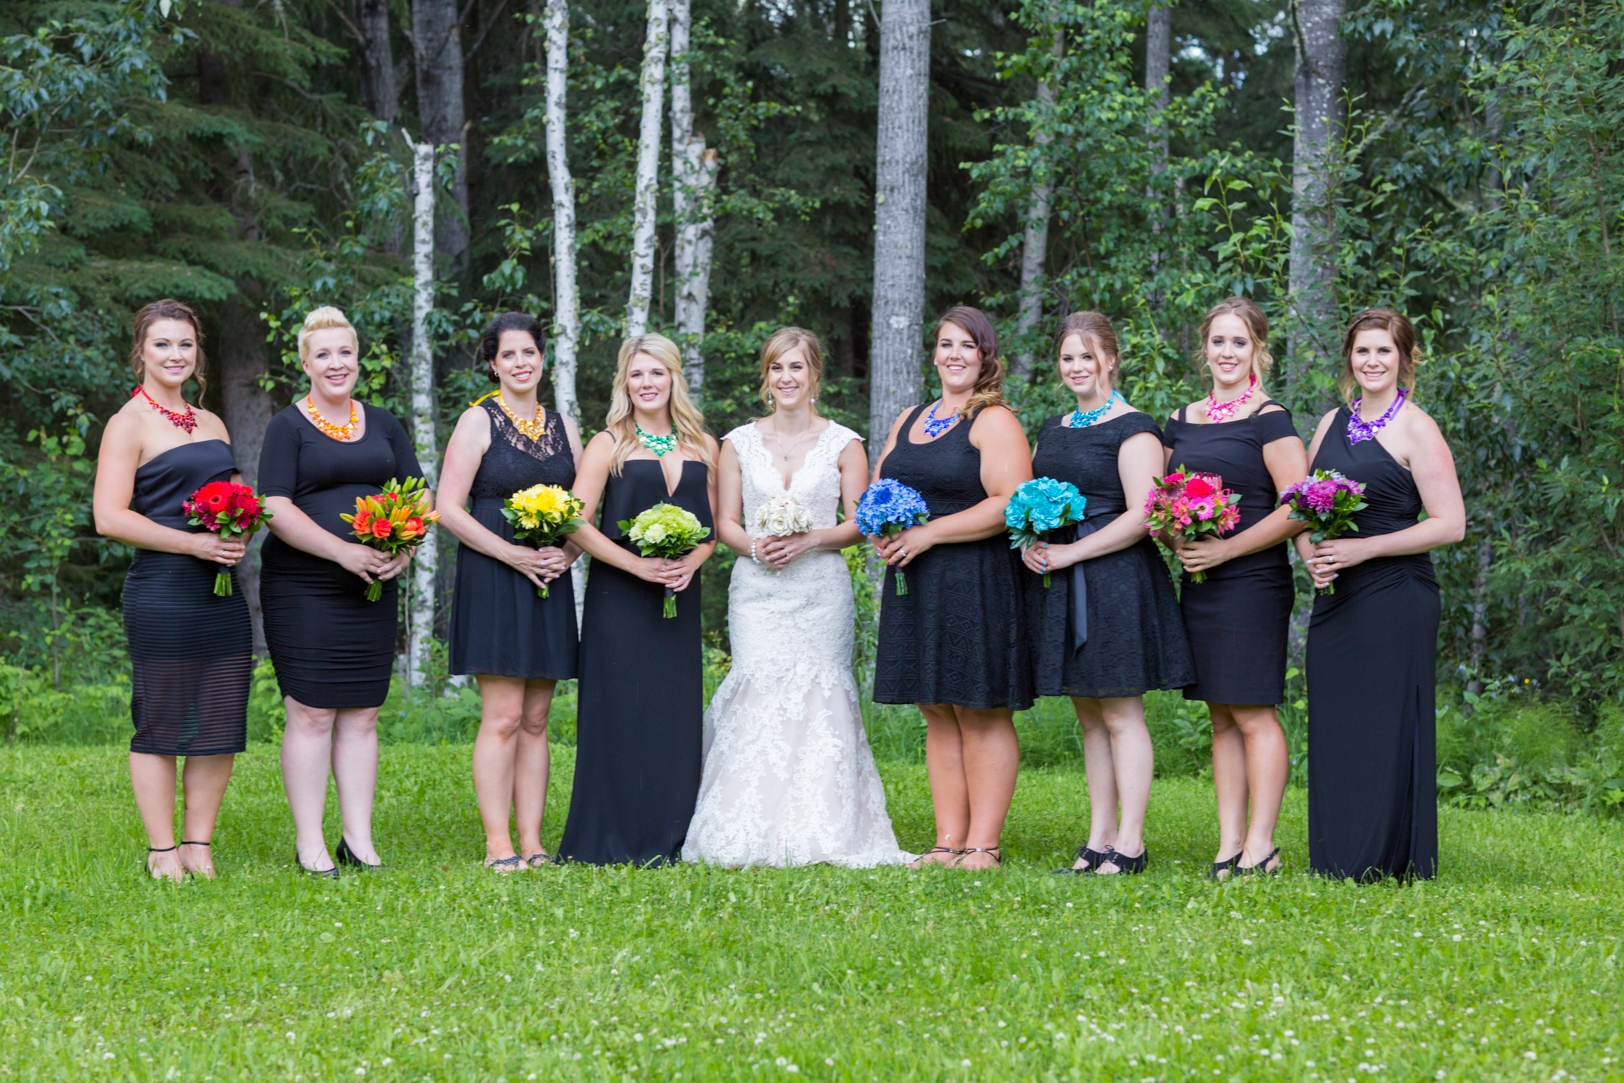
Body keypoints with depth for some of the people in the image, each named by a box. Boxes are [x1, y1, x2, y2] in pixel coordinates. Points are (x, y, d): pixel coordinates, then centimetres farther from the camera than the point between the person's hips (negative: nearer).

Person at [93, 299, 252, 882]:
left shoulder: (211, 423, 18)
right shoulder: (129, 424, -3)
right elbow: (110, 517, -11)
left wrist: (238, 536, 3)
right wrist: (193, 543, -17)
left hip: (222, 592, 6)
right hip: (161, 592, -6)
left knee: (221, 724, 5)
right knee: (160, 725, -2)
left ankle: (198, 845, 14)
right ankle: (162, 852, 6)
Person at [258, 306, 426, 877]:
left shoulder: (382, 424, 15)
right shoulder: (287, 427, -1)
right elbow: (277, 508, -10)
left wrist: (405, 547, -5)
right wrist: (344, 552, -19)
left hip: (373, 590, 5)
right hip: (302, 588, -4)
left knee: (362, 715, 6)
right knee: (311, 713, -5)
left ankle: (359, 839, 12)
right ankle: (308, 842, 0)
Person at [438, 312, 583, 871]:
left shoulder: (562, 425, 14)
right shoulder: (478, 421, -2)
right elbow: (449, 509, -8)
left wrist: (567, 552, -5)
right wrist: (514, 555, -15)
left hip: (550, 583, 5)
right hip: (492, 580, -5)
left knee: (535, 720, 6)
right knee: (502, 717, -8)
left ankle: (532, 842, 8)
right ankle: (498, 844, -5)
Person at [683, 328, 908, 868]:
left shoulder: (843, 444, 7)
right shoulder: (738, 443, 11)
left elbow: (860, 523, 5)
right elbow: (725, 522, 11)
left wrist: (810, 540, -12)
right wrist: (754, 545, -10)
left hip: (821, 587, -1)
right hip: (757, 589, 1)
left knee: (818, 696, -8)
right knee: (757, 692, -12)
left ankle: (819, 833, -3)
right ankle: (752, 837, -10)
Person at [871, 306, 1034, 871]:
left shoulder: (994, 422, -5)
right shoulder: (908, 421, 18)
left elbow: (1011, 503, -16)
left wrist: (927, 534, -16)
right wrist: (882, 533, 0)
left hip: (976, 582, -7)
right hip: (915, 587, 7)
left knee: (982, 715, -5)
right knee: (939, 716, 7)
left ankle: (982, 845, -3)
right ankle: (948, 841, 10)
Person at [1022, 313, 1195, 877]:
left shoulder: (1133, 429, -7)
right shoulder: (1052, 430, 16)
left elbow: (1141, 516, -15)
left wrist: (1069, 554, -16)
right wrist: (1029, 544, 1)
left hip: (1116, 579, -7)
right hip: (1060, 586, 7)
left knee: (1121, 714, -5)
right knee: (1089, 718, 9)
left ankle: (1130, 844, -1)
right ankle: (1099, 840, 13)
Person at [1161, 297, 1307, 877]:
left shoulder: (1269, 420, -6)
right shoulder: (1181, 421, 13)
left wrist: (1226, 548, -15)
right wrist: (1176, 540, -2)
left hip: (1252, 583, -6)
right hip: (1197, 584, 6)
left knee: (1252, 715, -6)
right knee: (1221, 719, 7)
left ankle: (1260, 846, -2)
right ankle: (1229, 843, 10)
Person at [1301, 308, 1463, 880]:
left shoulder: (1416, 430, -6)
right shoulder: (1332, 422, 14)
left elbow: (1450, 525, -11)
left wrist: (1362, 548, -15)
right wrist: (1310, 552, -2)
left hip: (1395, 600, -6)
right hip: (1336, 598, 6)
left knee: (1387, 724, -4)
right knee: (1333, 727, 6)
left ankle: (1390, 862, 3)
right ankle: (1336, 862, 14)